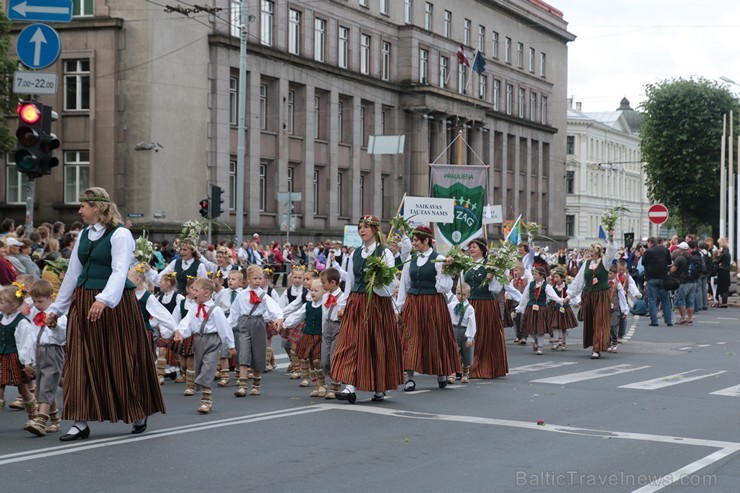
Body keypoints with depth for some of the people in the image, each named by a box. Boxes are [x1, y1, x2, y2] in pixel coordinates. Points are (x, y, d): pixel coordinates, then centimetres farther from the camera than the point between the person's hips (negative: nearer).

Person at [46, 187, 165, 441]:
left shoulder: (120, 235, -9)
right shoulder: (84, 235, 12)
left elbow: (119, 271, -21)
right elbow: (72, 274, 17)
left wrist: (104, 300, -36)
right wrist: (56, 308, 18)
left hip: (113, 304, -6)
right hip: (83, 303, 7)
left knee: (122, 361, 2)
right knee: (81, 362, 1)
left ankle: (138, 415, 20)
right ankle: (81, 422, 4)